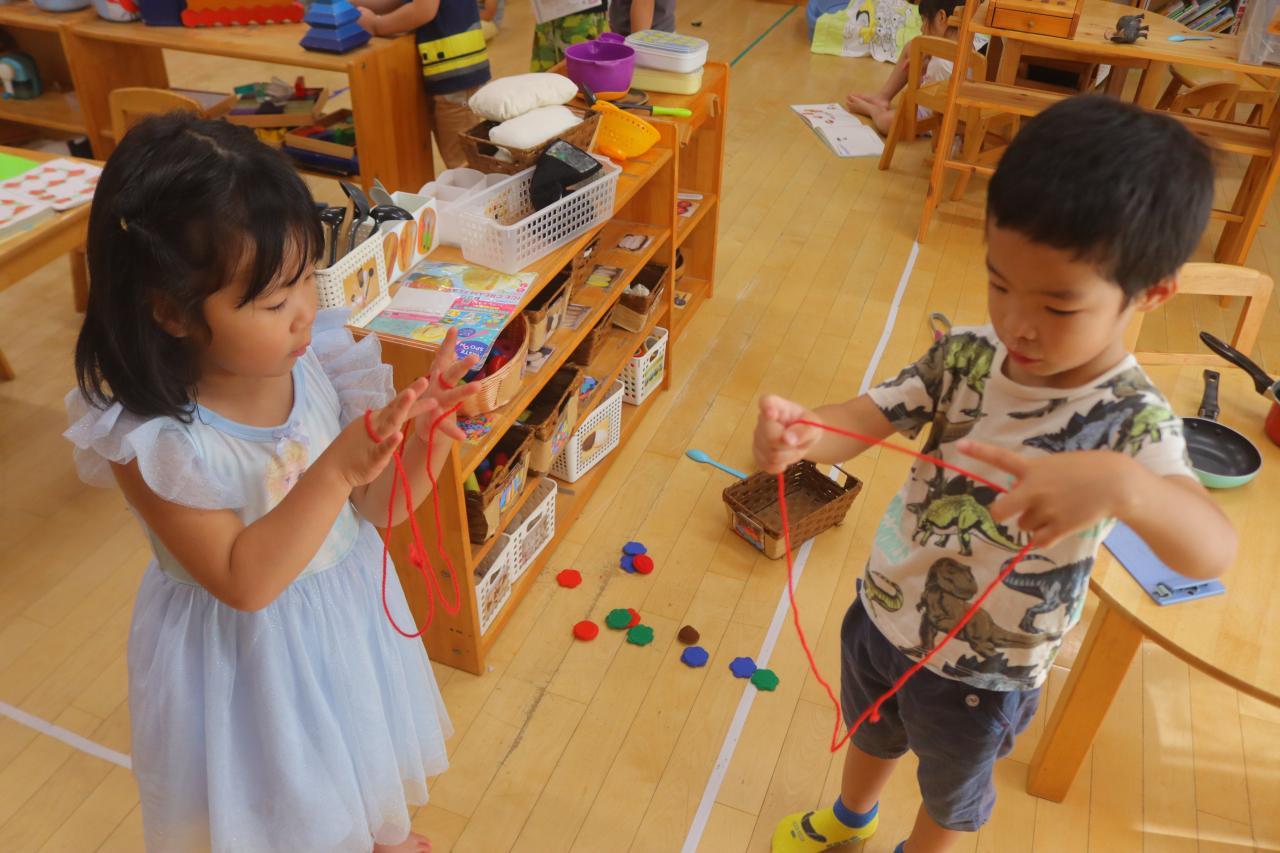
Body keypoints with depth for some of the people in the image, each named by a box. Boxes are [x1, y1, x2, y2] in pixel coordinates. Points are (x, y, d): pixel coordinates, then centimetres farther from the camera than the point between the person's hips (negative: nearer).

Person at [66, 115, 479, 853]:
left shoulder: (320, 359, -19)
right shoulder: (148, 438, -28)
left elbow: (379, 505, -10)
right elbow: (244, 582, -28)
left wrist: (428, 432, -30)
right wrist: (338, 468, -40)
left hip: (349, 611, 4)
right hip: (245, 651, -4)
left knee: (363, 763, 31)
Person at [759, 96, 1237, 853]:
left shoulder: (1131, 422, -29)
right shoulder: (967, 355, -16)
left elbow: (1213, 551, -43)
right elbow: (866, 420, -20)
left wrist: (1119, 483, -66)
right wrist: (804, 432, -44)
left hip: (980, 678, -4)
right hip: (882, 614, 4)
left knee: (951, 792, 27)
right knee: (871, 734, 34)